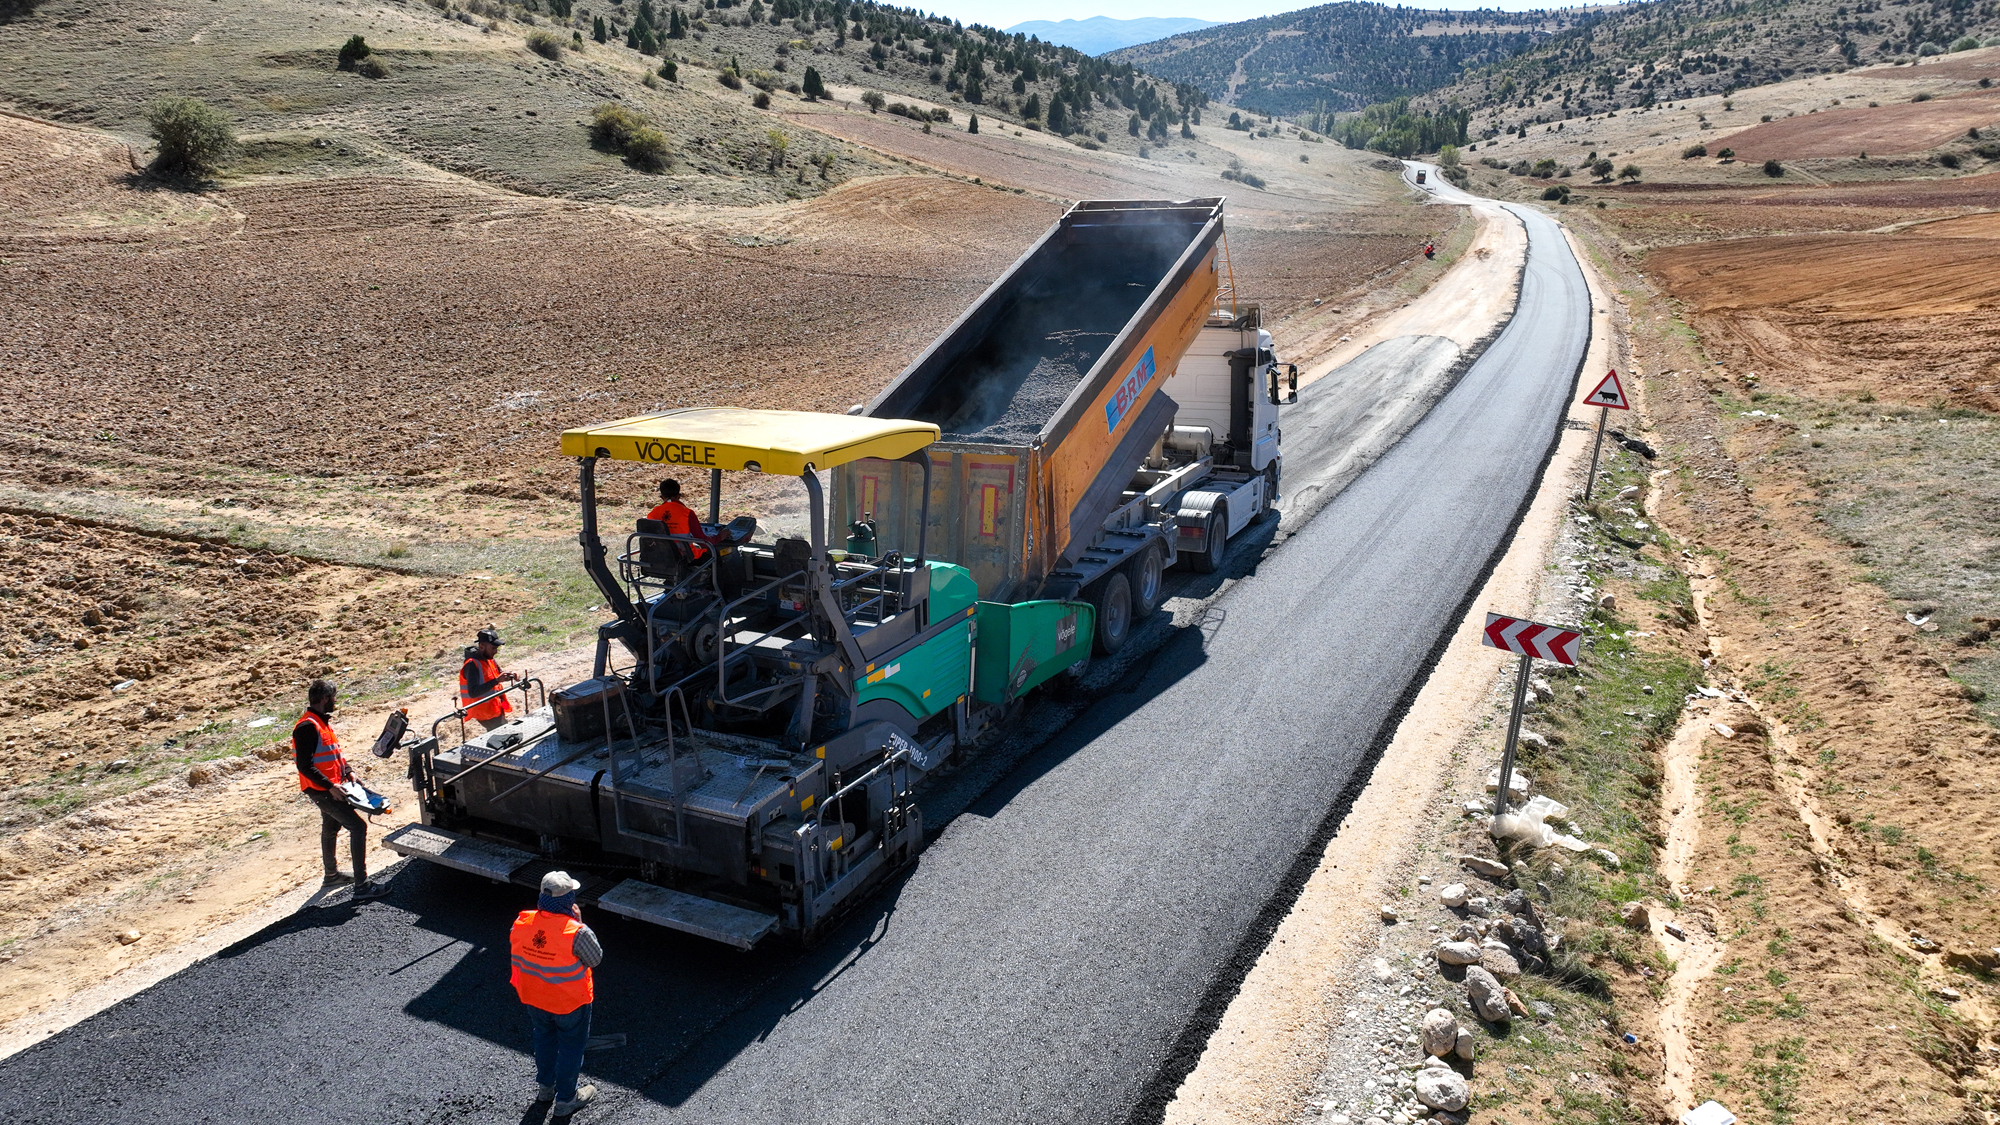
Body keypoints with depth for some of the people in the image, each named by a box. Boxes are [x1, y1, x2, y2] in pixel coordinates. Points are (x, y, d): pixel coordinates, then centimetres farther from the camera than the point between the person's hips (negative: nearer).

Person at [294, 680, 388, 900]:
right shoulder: (307, 727, -21)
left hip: (330, 787, 11)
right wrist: (330, 786, -27)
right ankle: (361, 886, -13)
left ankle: (331, 875, 45)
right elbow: (304, 765, -26)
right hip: (321, 790, -11)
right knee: (357, 827, -13)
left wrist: (347, 771, 7)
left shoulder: (322, 721, 11)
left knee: (331, 828, 25)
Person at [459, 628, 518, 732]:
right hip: (485, 713, -9)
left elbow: (498, 675, 22)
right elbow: (473, 692, -30)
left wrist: (509, 676, -2)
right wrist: (496, 680, -35)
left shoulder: (489, 659, 6)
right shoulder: (472, 665, -20)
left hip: (496, 709, 9)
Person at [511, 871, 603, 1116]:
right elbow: (595, 959, -16)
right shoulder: (576, 932, -34)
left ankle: (544, 1086, 50)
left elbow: (515, 947, 1)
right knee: (571, 1047, 19)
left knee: (544, 1039, 30)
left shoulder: (522, 922, -20)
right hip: (570, 1003, -5)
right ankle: (565, 1099, 34)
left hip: (534, 999, 5)